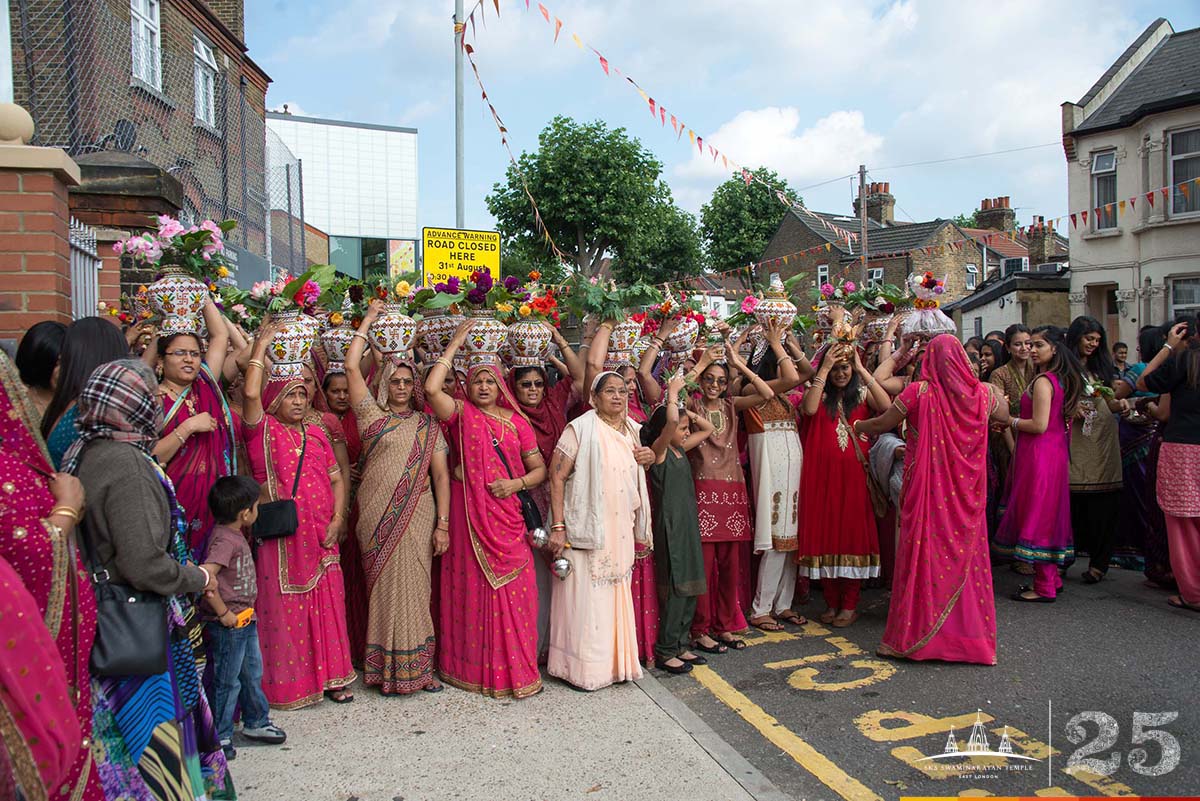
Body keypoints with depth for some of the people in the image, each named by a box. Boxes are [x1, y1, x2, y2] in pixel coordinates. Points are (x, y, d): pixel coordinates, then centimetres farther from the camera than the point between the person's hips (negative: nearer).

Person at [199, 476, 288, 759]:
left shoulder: (234, 534, 6)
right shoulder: (225, 540, -23)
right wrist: (223, 612, -23)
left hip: (245, 620, 9)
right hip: (229, 626, -9)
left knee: (252, 674, 21)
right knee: (228, 681, 5)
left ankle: (256, 723, 37)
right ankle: (219, 738, 20)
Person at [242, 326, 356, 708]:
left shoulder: (316, 434, 14)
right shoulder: (262, 430, 0)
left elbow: (336, 479, 14)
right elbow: (250, 394, -18)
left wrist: (337, 519, 1)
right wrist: (261, 346, -10)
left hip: (321, 535, 5)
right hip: (280, 534, -4)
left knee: (326, 605, 8)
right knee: (284, 608, 0)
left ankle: (329, 677, 18)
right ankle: (286, 685, 10)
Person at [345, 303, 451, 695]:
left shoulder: (428, 426, 10)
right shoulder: (373, 416, 9)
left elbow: (441, 474, 5)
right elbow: (351, 367, 1)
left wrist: (443, 524, -3)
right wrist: (368, 321, 8)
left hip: (416, 516, 0)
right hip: (377, 517, 0)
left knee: (413, 587, 1)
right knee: (383, 588, 2)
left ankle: (415, 667, 10)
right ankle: (387, 669, 12)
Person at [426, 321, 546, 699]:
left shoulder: (517, 422, 10)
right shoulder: (461, 414, 4)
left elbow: (539, 469, 13)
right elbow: (431, 387, -14)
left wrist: (516, 483, -7)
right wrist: (455, 344, -6)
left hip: (508, 518, 2)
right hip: (469, 515, -2)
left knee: (513, 594, 1)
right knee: (472, 590, 4)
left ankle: (514, 670, 13)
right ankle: (472, 668, 17)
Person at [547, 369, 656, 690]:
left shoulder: (633, 431, 10)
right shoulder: (581, 428, -10)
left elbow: (637, 477, 27)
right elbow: (556, 477, -14)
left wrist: (650, 456, 3)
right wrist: (558, 527, -20)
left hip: (621, 531, 6)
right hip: (588, 529, -6)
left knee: (615, 597, 14)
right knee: (586, 600, 0)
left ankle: (613, 662, 28)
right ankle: (583, 668, 13)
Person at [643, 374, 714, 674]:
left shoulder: (681, 449, 13)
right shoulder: (659, 449, -10)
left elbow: (708, 429, 24)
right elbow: (670, 420, -28)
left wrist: (687, 411, 9)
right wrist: (673, 394, -12)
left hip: (688, 524, 8)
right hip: (670, 527, -8)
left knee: (690, 589, 11)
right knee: (675, 590, -5)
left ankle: (681, 646, 21)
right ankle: (665, 652, 4)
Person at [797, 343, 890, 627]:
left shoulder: (862, 393, 8)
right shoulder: (819, 393, 8)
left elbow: (886, 406, -12)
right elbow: (809, 409, -16)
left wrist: (862, 370, -10)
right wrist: (824, 368, -12)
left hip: (853, 474, 0)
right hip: (822, 475, 0)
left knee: (853, 532, 1)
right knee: (825, 533, 3)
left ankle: (850, 604, 10)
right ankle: (831, 602, 15)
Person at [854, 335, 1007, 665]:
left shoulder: (919, 392, -11)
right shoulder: (982, 393, -1)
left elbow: (883, 423, 0)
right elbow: (1004, 415, 20)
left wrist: (861, 426, 18)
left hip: (927, 486, -3)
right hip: (966, 491, 3)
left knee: (924, 554, 4)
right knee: (965, 554, 11)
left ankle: (914, 636, 10)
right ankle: (971, 635, 19)